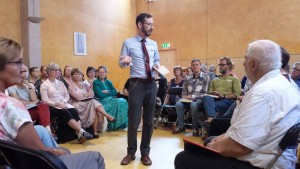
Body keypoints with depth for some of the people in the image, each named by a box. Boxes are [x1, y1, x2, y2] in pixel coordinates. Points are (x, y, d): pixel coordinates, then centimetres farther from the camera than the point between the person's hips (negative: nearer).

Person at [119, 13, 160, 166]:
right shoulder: (128, 43, -2)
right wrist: (125, 61, -23)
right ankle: (131, 152, 23)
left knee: (148, 121, 11)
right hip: (137, 84, -4)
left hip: (151, 84, 5)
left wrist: (157, 65, -2)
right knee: (134, 121, 1)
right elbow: (121, 64, -1)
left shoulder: (153, 44, 11)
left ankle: (145, 153, 27)